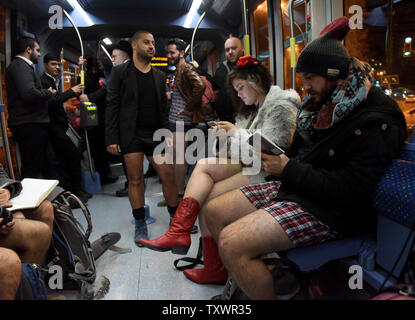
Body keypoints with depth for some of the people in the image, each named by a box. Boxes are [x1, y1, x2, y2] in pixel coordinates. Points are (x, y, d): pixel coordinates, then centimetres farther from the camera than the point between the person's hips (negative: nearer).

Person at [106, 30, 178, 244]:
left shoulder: (159, 76, 16)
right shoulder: (120, 72, 4)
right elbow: (112, 105, -2)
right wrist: (111, 138, -9)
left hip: (155, 134, 3)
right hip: (131, 135, -3)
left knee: (168, 176, 1)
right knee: (135, 180, 1)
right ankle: (140, 224, 15)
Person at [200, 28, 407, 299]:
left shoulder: (376, 120, -15)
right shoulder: (324, 102, 11)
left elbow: (352, 191, -22)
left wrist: (289, 170, -18)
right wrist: (275, 159, 1)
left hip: (331, 210, -9)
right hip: (293, 187, 9)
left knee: (232, 243, -24)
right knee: (215, 212, 2)